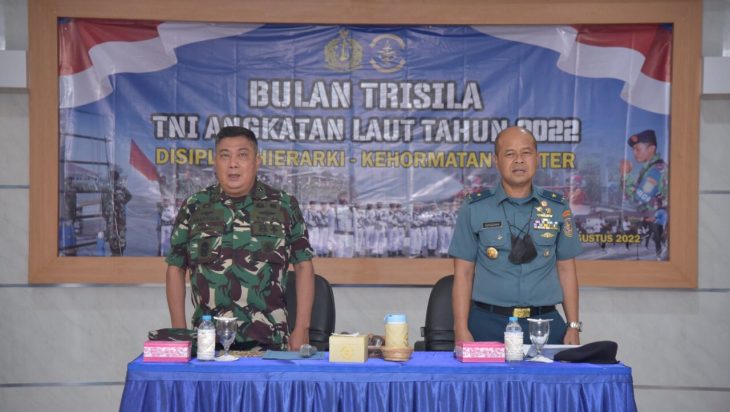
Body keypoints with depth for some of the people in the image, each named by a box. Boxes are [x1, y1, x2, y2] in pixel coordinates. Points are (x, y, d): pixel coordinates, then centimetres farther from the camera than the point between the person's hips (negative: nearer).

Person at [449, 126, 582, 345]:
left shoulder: (558, 208, 9)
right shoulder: (474, 208, 2)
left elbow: (566, 269, 10)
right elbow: (463, 273, 1)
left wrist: (573, 326, 4)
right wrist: (461, 331, -7)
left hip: (546, 323, 2)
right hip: (489, 324, -2)